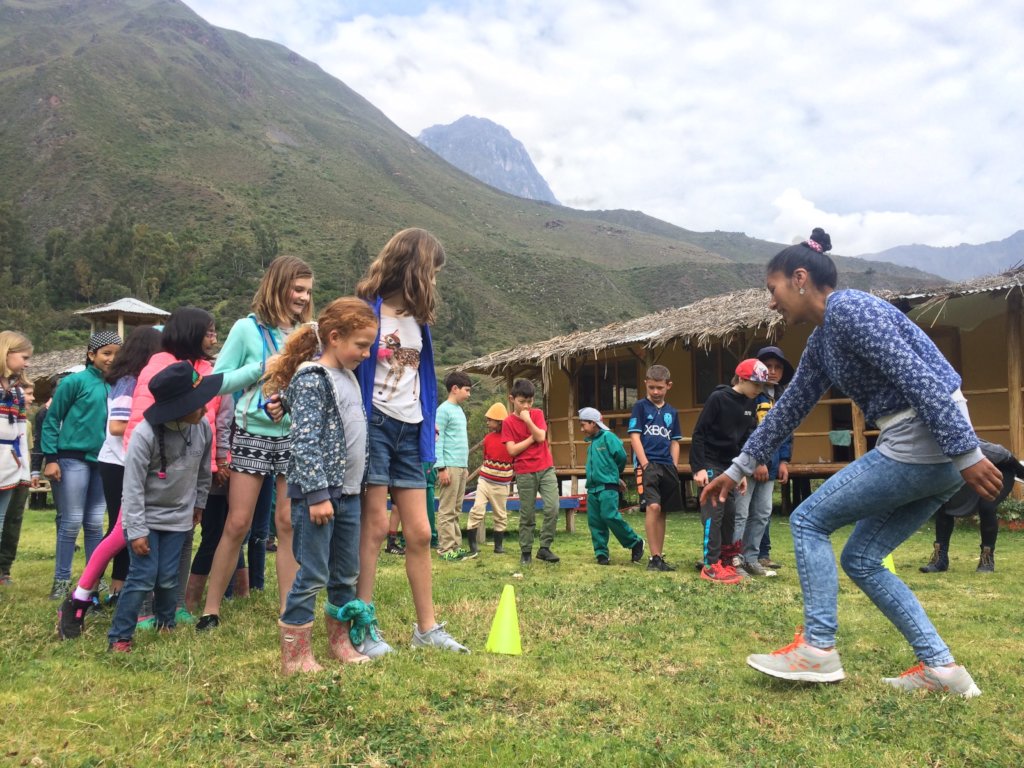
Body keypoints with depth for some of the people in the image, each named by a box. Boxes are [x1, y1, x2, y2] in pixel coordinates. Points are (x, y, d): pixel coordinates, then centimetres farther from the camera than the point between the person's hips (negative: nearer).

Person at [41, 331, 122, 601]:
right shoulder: (75, 381, -6)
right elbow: (52, 419, -4)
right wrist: (50, 458, -9)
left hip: (103, 461, 4)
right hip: (73, 458, -4)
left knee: (95, 523, 10)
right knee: (71, 523, 0)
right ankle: (61, 579, 12)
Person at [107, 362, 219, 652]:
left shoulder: (203, 428, -10)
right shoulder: (145, 434, -24)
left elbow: (203, 472, 7)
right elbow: (133, 486, -19)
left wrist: (198, 504, 16)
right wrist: (136, 530, -18)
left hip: (178, 518, 3)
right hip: (145, 518, -3)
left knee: (168, 578, 3)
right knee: (143, 577, -7)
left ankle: (166, 626, 26)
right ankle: (119, 636, 7)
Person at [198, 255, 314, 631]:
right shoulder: (248, 327, -3)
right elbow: (218, 379, -4)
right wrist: (262, 367, -13)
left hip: (295, 436, 3)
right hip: (254, 434, -2)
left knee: (289, 523, 4)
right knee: (238, 523, -1)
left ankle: (288, 609, 12)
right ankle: (211, 608, 12)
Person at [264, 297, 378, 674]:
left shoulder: (348, 377, 14)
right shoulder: (312, 379, -13)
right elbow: (305, 442, -19)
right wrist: (317, 494, -22)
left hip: (348, 493, 9)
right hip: (318, 492, -9)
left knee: (347, 573, 16)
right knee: (313, 575, -2)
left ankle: (340, 641, 30)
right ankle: (295, 656, 9)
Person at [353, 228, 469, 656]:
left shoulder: (418, 318, 13)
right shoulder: (367, 309, -6)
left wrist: (428, 427, 13)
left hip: (409, 430, 6)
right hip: (374, 424, -6)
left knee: (419, 532, 7)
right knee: (375, 526, -3)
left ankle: (426, 628, 17)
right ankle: (364, 628, 9)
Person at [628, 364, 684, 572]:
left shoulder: (672, 412, 15)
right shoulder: (640, 406, 1)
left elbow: (674, 442, 18)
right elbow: (634, 436, -5)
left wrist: (675, 466, 7)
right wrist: (645, 464, -13)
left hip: (667, 467, 5)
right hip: (647, 465, -5)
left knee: (662, 512, 9)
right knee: (653, 507, -19)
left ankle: (660, 557, 16)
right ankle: (654, 558, -15)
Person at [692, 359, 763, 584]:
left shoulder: (749, 405, 6)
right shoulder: (718, 398, -14)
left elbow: (746, 439, 11)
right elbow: (699, 433, -14)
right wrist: (699, 468, -18)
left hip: (730, 466, 7)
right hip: (710, 464, -7)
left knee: (730, 513, 8)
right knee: (714, 513, -9)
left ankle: (726, 562, 18)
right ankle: (711, 566, -4)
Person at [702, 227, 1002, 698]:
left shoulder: (849, 308, -13)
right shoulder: (822, 340, 17)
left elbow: (919, 378, -20)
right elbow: (789, 409, 22)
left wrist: (967, 454, -23)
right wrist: (738, 469, 24)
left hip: (924, 444, -9)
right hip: (924, 450, 9)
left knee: (808, 520, -1)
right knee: (862, 560, 13)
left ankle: (818, 648, 4)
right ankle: (940, 667, 15)